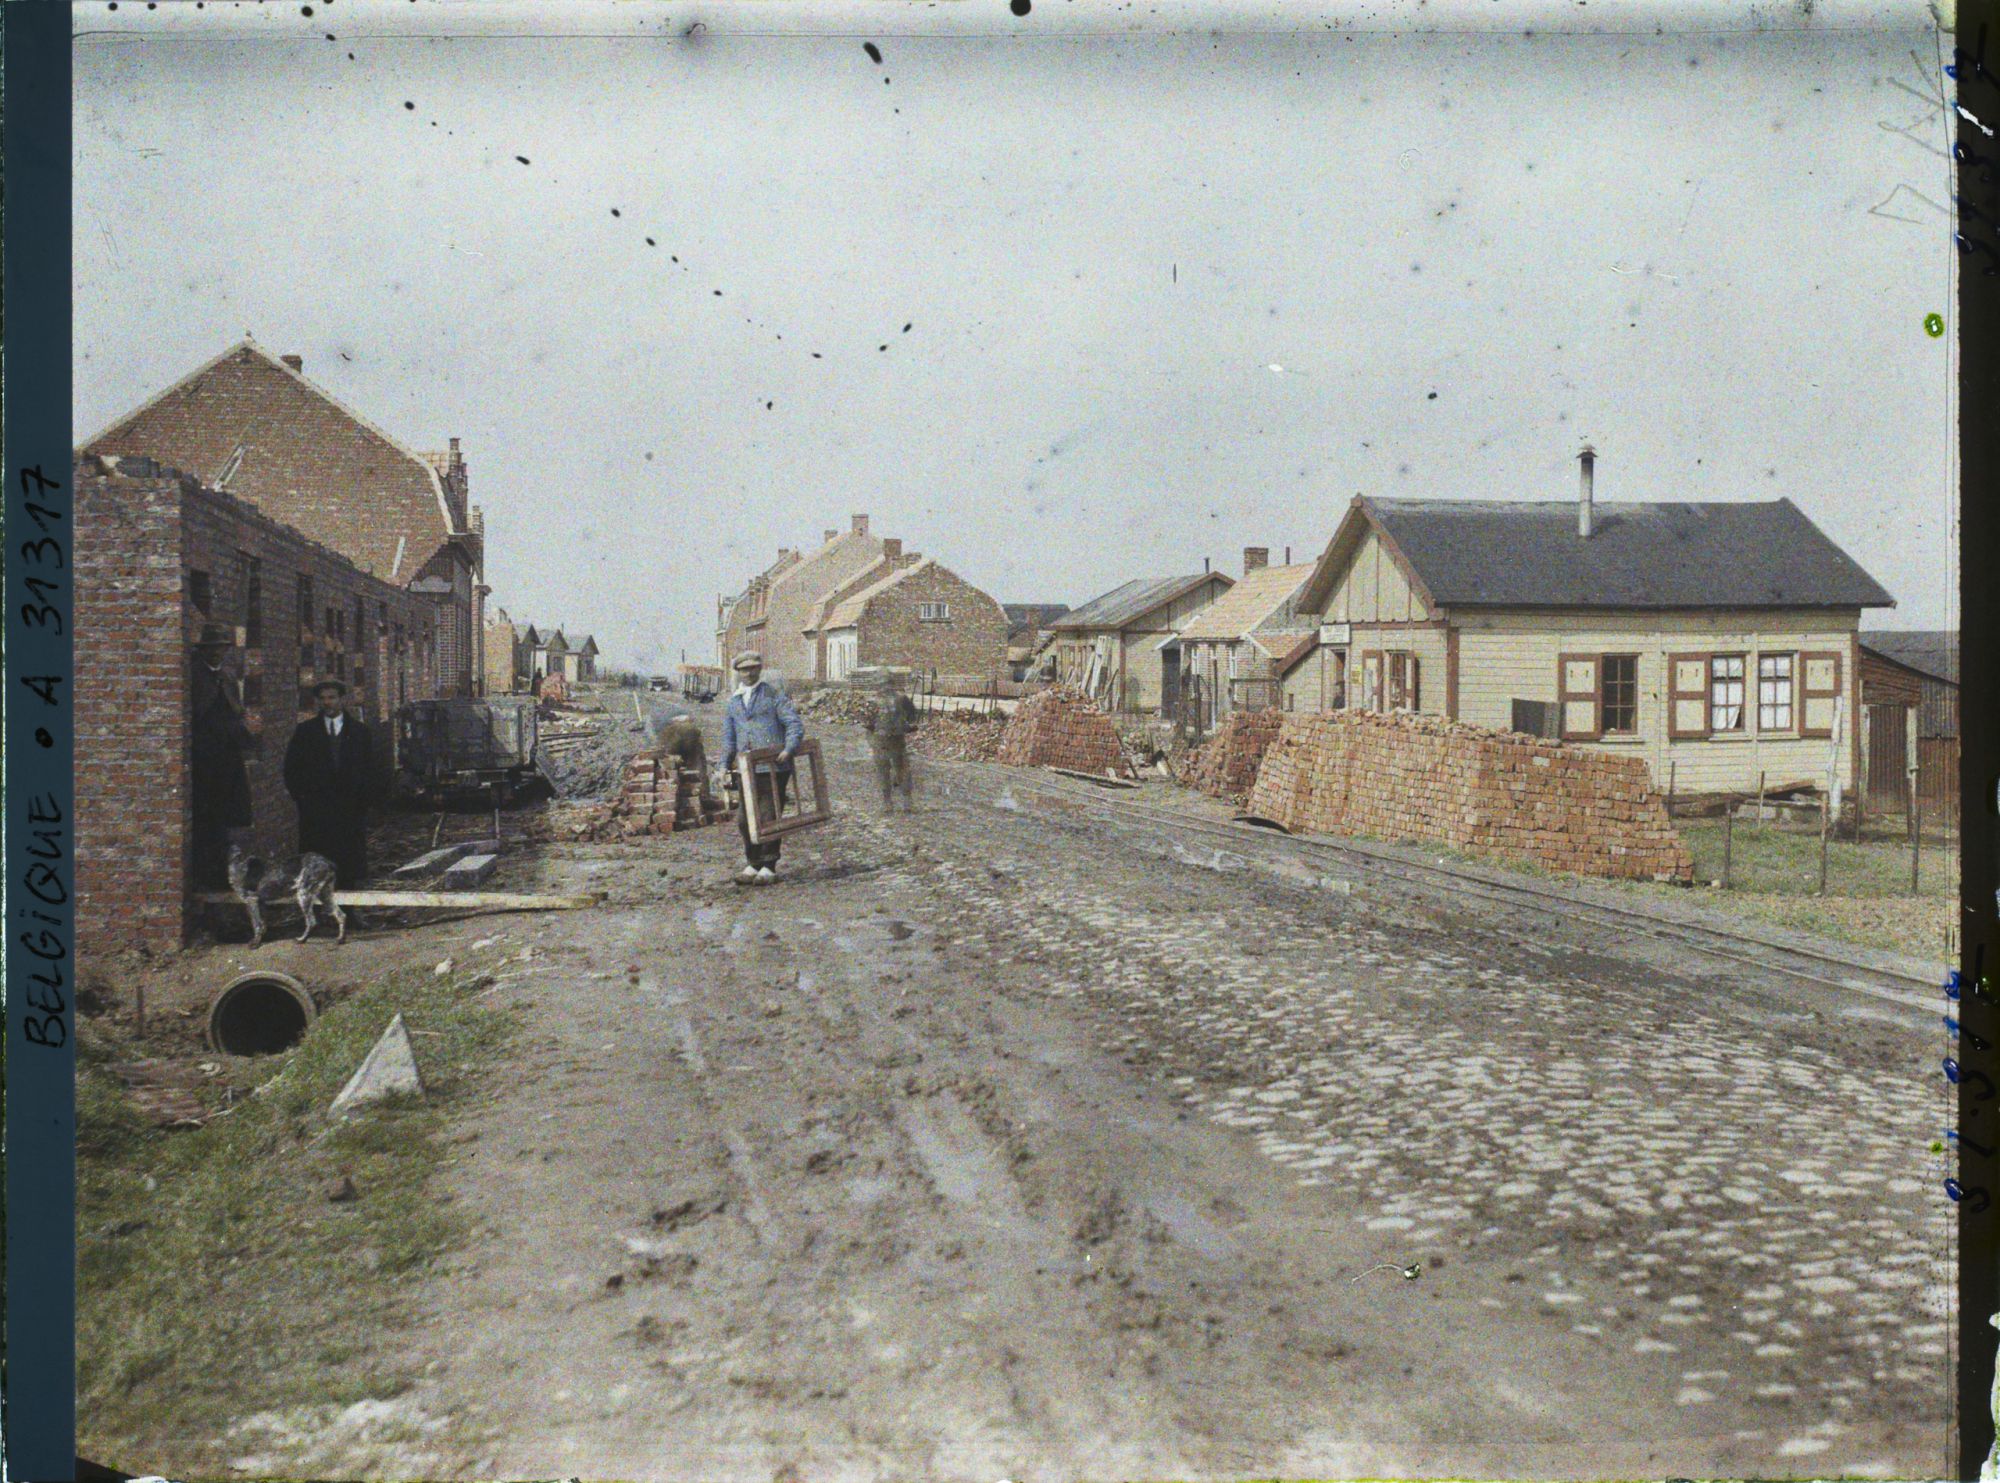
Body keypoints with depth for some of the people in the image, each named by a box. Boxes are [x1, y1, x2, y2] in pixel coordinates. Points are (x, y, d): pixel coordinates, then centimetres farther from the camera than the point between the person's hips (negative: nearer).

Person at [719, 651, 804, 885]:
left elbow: (794, 723, -5)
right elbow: (729, 736, 21)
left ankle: (768, 868, 6)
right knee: (745, 818, 4)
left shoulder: (774, 695, 1)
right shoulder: (733, 701, 17)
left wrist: (789, 749, -21)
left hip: (774, 767, -5)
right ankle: (752, 865, 17)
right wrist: (725, 764, 10)